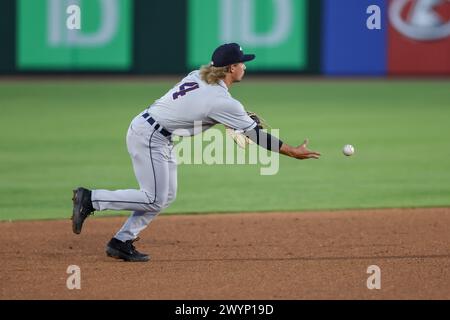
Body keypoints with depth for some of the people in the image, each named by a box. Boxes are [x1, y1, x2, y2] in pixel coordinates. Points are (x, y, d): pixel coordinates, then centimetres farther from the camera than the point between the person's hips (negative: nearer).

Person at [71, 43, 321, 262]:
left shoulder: (198, 76, 4)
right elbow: (255, 135, -14)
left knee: (166, 196, 13)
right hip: (149, 137, -10)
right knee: (154, 200, -5)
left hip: (161, 138, 10)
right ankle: (90, 199, -5)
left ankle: (121, 242, 13)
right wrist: (293, 152, -8)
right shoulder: (223, 101, -19)